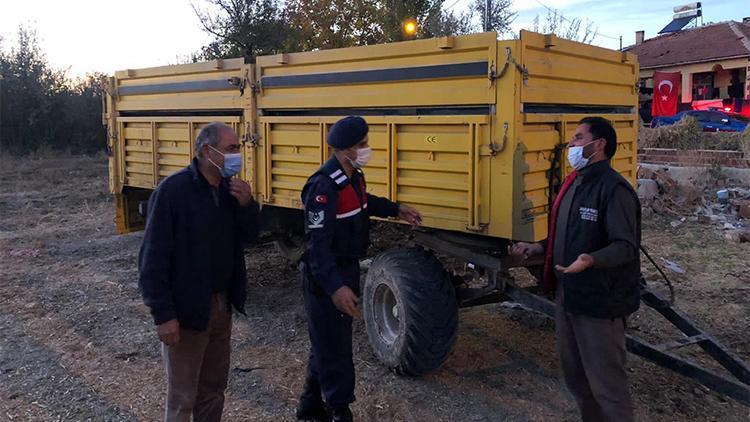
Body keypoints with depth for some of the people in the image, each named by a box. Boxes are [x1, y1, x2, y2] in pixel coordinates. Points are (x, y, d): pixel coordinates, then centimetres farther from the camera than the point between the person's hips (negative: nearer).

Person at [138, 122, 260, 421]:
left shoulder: (229, 188, 3)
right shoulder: (173, 190, -19)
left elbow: (248, 236, 10)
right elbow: (154, 258, -18)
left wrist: (246, 204, -10)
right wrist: (163, 315, -19)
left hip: (222, 303, 7)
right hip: (186, 309, -7)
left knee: (214, 386, 20)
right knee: (182, 396, 7)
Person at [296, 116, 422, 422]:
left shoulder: (354, 175, 6)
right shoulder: (324, 186, -26)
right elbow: (317, 243, -30)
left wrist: (396, 210, 31)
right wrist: (335, 286, -38)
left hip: (348, 268, 10)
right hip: (326, 278, -10)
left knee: (327, 342, 20)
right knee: (334, 347, 0)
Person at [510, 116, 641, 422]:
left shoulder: (614, 188, -18)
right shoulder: (573, 183, 13)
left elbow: (626, 246, -24)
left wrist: (591, 260, -40)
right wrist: (538, 247, 11)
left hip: (599, 301, -10)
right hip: (566, 294, 10)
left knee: (605, 381, 1)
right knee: (574, 374, 20)